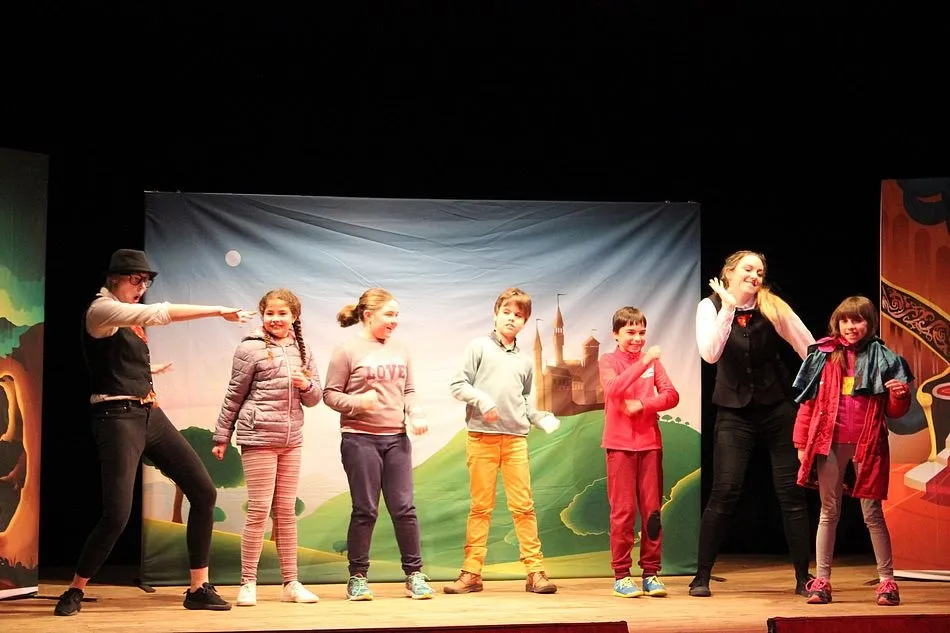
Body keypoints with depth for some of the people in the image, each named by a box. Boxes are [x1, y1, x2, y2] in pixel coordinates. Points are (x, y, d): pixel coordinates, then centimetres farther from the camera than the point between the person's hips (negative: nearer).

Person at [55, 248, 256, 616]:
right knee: (116, 515, -16)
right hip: (118, 418, -9)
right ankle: (74, 591, 7)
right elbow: (161, 313, -23)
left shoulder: (127, 316, 17)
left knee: (204, 491, 2)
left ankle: (198, 589, 9)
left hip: (150, 414, 9)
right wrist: (218, 311, -21)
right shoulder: (101, 310, -10)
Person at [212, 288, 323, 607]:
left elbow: (314, 398, 14)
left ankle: (290, 583, 14)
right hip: (259, 437, -5)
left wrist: (307, 385, -9)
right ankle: (248, 583, 3)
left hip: (291, 440, 5)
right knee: (259, 510, -5)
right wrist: (222, 437, 1)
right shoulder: (251, 348, -3)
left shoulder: (302, 350, 11)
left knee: (286, 511, 9)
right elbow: (234, 396, 0)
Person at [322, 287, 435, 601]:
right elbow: (330, 394, -4)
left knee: (404, 508, 3)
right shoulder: (348, 351, -4)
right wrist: (357, 402, -20)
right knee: (365, 510, 0)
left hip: (397, 438, 4)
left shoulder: (400, 350, 12)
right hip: (360, 439, -4)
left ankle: (414, 574, 12)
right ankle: (357, 578, 11)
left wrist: (416, 414, -2)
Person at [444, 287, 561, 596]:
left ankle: (535, 570, 1)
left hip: (515, 439, 3)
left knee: (523, 506, -1)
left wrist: (542, 419, 5)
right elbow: (458, 385, -1)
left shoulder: (525, 361, 17)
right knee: (480, 506, 1)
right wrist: (481, 400, -17)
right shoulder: (479, 347, 5)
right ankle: (472, 572, 5)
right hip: (481, 436, -3)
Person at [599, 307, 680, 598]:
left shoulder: (652, 360, 10)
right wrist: (643, 362, -25)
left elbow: (671, 395, 1)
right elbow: (614, 389, -18)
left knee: (652, 509, 3)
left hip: (650, 442, 3)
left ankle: (651, 572, 10)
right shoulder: (608, 361, 1)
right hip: (620, 444, -3)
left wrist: (642, 405, -14)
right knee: (623, 511, -3)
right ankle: (621, 575, 2)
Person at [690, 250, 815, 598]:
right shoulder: (710, 307, -4)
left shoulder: (773, 307, -3)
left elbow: (810, 348, -2)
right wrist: (728, 307, -23)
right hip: (735, 412, -1)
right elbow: (710, 354, -20)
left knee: (791, 491, 0)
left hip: (777, 407, 1)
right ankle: (702, 577, 4)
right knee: (724, 491, -8)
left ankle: (803, 576, 10)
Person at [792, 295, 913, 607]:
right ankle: (821, 581, 11)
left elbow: (894, 411, 7)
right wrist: (801, 443, 1)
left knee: (872, 513, 2)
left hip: (867, 444, -1)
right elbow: (808, 401, 5)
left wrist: (901, 395, -14)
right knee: (829, 512, 7)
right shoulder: (824, 357, 4)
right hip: (829, 442, 1)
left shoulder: (882, 359, 4)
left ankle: (887, 581, 9)